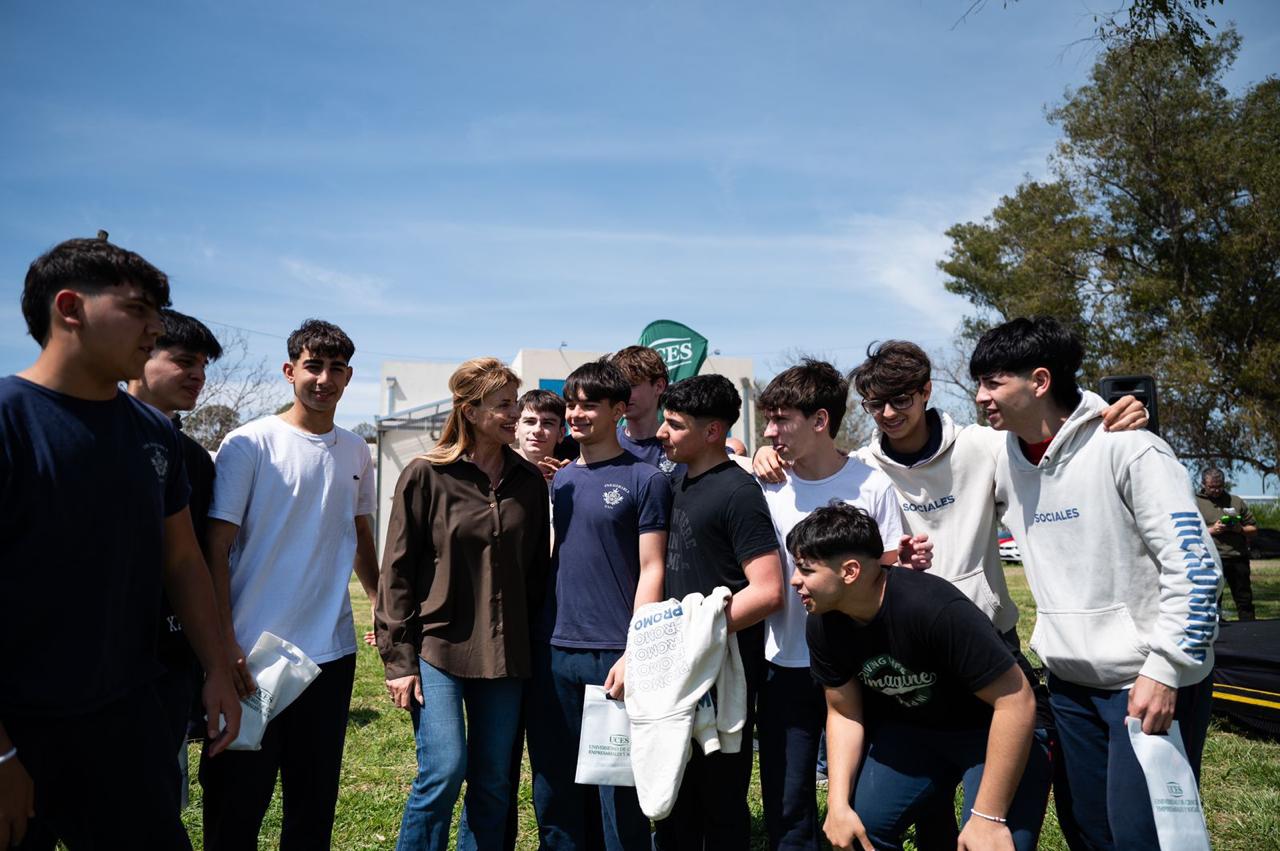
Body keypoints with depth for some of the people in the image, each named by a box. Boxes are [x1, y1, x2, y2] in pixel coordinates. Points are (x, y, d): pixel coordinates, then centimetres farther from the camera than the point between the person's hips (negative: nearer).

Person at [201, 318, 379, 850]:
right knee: (237, 805, 6)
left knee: (316, 803, 14)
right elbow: (216, 549, -8)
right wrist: (225, 642, -14)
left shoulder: (356, 453, 8)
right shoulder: (249, 444, -7)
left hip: (332, 650, 5)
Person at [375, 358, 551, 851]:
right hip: (438, 647, -4)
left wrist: (534, 645, 9)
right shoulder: (426, 475, -5)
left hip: (504, 655, 4)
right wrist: (399, 659, -7)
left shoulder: (529, 482, 6)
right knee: (443, 772, -9)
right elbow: (397, 571, -4)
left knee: (494, 783, 9)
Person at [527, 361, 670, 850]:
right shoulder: (559, 479, 12)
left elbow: (650, 571, -8)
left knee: (617, 786, 5)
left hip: (612, 654, -5)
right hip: (552, 650, 6)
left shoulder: (645, 480, -4)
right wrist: (533, 636, 9)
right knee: (554, 786, 13)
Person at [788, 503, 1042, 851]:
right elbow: (844, 714, -1)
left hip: (993, 731, -5)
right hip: (912, 728, 5)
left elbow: (1016, 702, -30)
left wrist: (989, 817, -26)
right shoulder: (822, 625, -15)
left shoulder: (936, 609, -35)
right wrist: (838, 803, -11)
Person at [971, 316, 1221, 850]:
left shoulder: (1125, 447, -16)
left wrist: (1164, 669, -19)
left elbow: (1193, 565, -16)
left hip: (1151, 684, -6)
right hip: (1070, 684, 6)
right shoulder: (1008, 463, 3)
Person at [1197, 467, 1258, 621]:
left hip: (1238, 558, 3)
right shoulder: (1195, 503, 4)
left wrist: (1241, 529, -4)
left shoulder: (1236, 501, 15)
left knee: (1245, 601, 8)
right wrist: (1210, 530, -13)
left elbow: (1253, 529, 17)